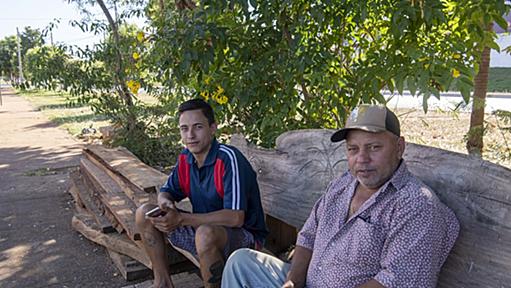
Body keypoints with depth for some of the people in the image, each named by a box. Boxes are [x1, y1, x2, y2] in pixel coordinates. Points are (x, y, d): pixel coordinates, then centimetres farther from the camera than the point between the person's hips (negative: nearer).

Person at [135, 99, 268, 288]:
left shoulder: (228, 158, -23)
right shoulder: (185, 158, 0)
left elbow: (235, 218, -29)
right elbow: (166, 192, 12)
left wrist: (181, 219, -29)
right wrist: (165, 203, -14)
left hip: (243, 236, -7)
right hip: (203, 226, 8)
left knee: (206, 234, -40)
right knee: (144, 213, 0)